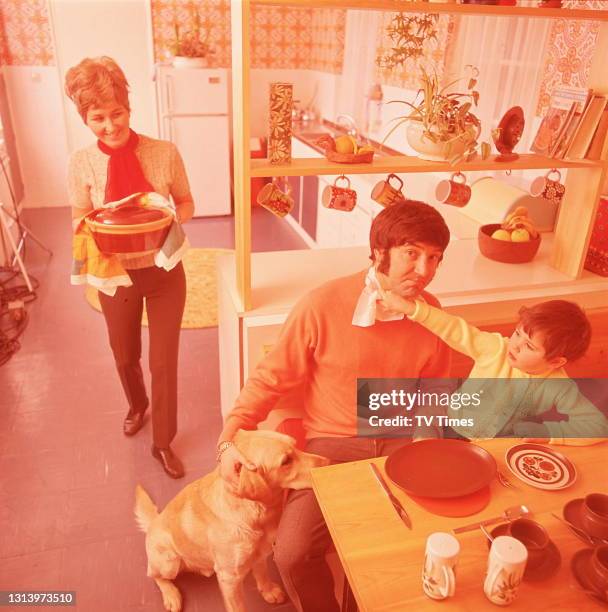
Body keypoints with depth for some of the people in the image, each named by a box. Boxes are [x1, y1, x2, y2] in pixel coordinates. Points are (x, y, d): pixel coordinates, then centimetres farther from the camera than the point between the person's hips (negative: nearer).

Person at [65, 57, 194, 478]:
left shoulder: (164, 153, -13)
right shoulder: (81, 163, -10)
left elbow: (186, 204, 1)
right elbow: (80, 221, 0)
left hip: (164, 273, -1)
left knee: (164, 361, 7)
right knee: (125, 357, 21)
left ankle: (164, 441, 29)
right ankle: (138, 405, 55)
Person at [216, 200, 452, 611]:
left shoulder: (431, 313, -2)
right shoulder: (323, 306, -15)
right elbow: (271, 378, -4)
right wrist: (230, 437, -14)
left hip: (400, 441, 4)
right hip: (332, 443, -3)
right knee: (293, 553, -22)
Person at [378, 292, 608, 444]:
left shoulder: (559, 388, -14)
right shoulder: (497, 348, -15)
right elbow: (455, 329, -19)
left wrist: (545, 432, -23)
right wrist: (410, 307, -29)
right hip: (452, 433, 0)